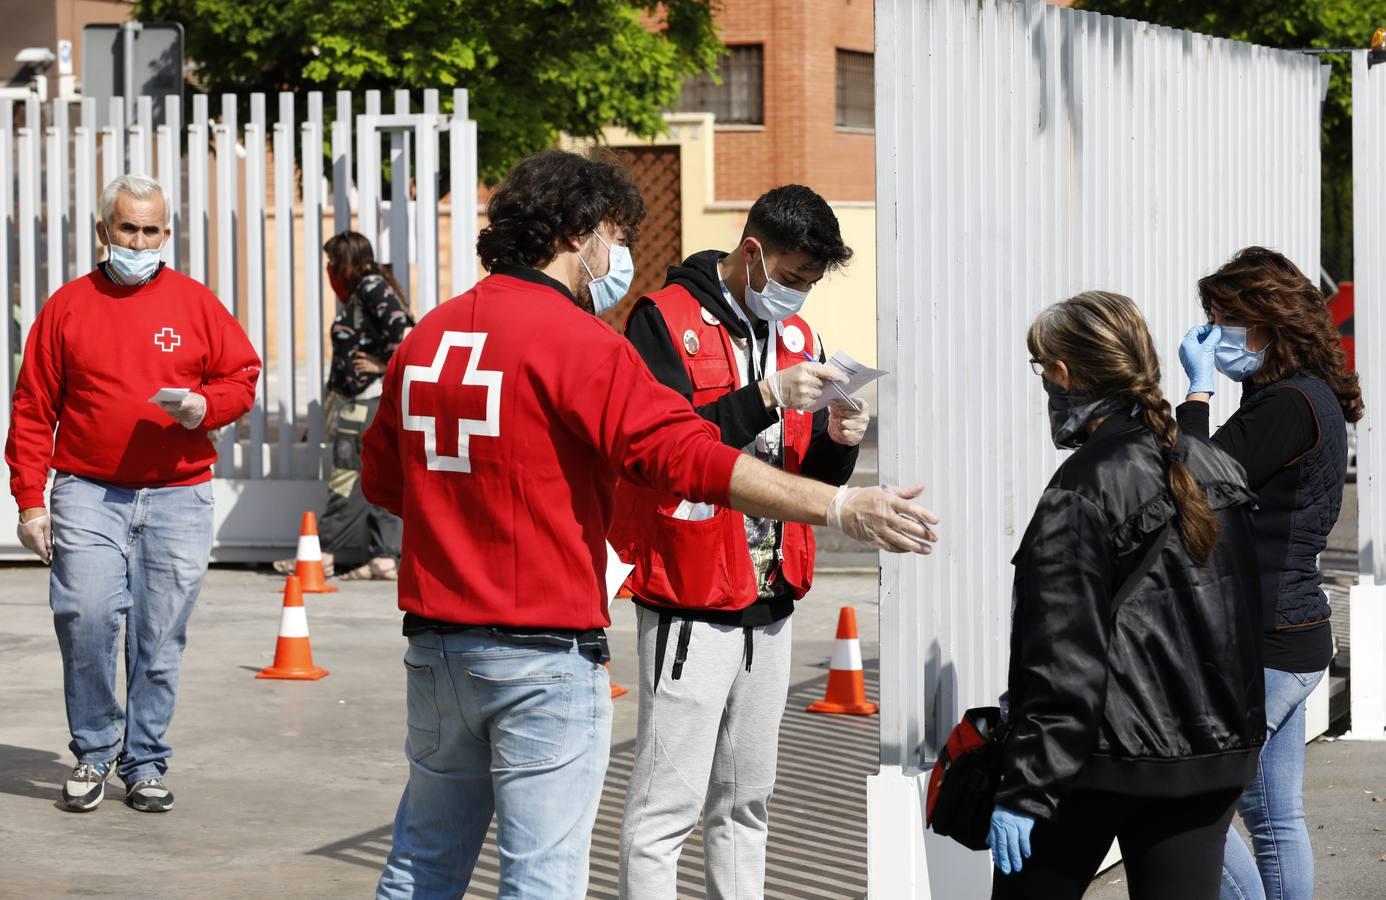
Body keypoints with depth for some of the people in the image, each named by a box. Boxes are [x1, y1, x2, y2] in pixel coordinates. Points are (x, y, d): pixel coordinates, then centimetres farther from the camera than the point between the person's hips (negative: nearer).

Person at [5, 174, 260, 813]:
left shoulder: (195, 304, 7)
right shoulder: (67, 306, 6)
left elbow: (243, 376, 12)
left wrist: (204, 406, -10)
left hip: (177, 500, 1)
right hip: (88, 495, -1)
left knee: (160, 639, 2)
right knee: (85, 618, -15)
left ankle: (145, 764, 13)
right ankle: (93, 752, 4)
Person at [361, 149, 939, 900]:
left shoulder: (427, 336, 8)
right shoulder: (576, 341, -14)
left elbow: (381, 479, 17)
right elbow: (689, 456, -24)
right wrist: (839, 508, -26)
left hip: (435, 640, 7)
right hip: (543, 652, -7)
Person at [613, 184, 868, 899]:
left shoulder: (794, 334, 14)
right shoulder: (664, 320, -8)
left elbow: (813, 480, 18)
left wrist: (837, 442, -4)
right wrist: (766, 398, -24)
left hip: (769, 600, 7)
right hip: (691, 604, -7)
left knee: (746, 802, 14)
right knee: (667, 804, -7)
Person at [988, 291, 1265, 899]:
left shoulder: (1081, 495, -14)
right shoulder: (1217, 469, 8)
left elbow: (1066, 659, -17)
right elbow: (1244, 624, 16)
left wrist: (1024, 791, -15)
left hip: (1105, 760, -6)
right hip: (1215, 758, 6)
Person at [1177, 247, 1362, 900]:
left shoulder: (1289, 406, -16)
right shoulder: (1309, 398, 15)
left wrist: (1198, 391, -11)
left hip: (1267, 647, -10)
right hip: (1291, 640, 10)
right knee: (1276, 822, 12)